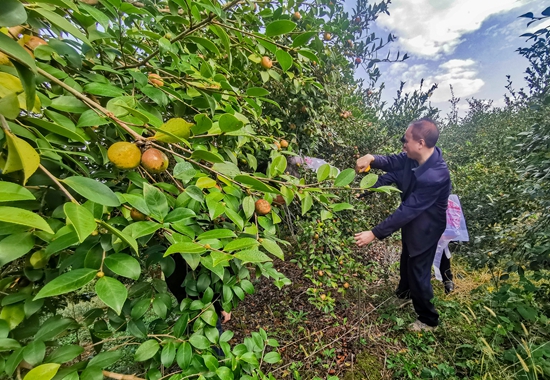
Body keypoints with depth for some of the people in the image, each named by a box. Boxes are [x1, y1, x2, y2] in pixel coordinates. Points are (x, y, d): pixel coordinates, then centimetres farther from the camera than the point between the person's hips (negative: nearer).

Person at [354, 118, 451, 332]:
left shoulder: (435, 177, -37)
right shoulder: (415, 157, -14)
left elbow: (407, 211, -36)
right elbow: (393, 162, 2)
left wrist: (375, 233, -34)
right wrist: (372, 159, -22)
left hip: (425, 227, -9)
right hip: (412, 221, 9)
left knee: (418, 270, 8)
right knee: (407, 260, 29)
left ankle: (428, 319, 34)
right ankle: (404, 292, 58)